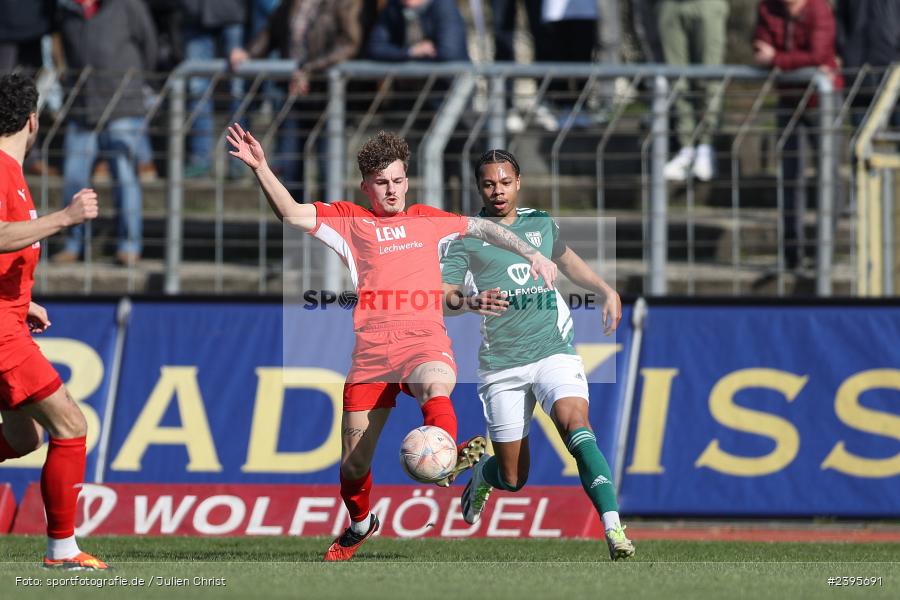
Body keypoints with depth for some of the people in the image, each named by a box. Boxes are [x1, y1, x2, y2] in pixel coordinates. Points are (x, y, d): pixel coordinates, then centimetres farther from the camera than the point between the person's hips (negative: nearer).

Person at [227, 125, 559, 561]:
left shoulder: (425, 219, 22)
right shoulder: (349, 220, 15)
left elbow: (481, 228, 36)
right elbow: (291, 214, 1)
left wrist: (531, 254, 30)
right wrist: (260, 168, -13)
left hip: (425, 340, 0)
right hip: (372, 349, 0)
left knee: (436, 384, -39)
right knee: (354, 466, 3)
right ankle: (360, 524, 32)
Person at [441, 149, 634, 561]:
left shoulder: (541, 224, 14)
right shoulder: (467, 237, 1)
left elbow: (566, 260, 36)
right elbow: (442, 295, -12)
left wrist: (606, 291, 26)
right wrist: (469, 302, -33)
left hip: (554, 350, 1)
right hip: (501, 366, -1)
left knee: (575, 424, -29)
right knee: (513, 480, 2)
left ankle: (613, 528, -39)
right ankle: (482, 474, 42)